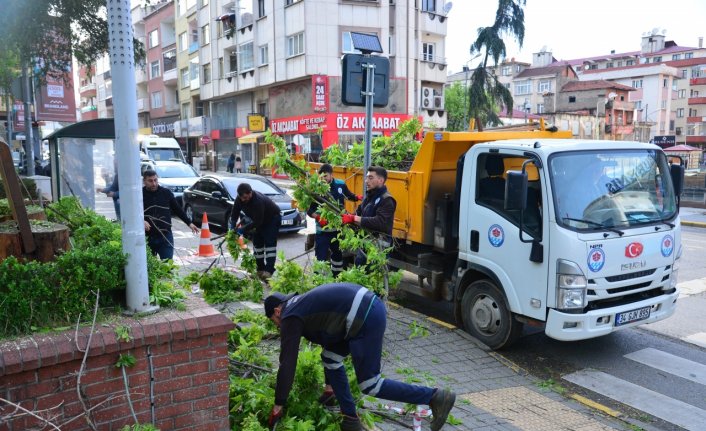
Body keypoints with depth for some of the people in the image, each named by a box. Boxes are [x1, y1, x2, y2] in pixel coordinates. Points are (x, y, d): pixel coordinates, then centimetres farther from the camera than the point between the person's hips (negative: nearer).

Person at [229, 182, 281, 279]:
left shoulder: (258, 201, -38)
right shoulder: (239, 199, -15)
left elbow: (257, 221, -34)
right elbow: (234, 213, -3)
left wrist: (243, 229, -34)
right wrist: (233, 226, -19)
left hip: (273, 218, -8)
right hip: (260, 220, 8)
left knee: (269, 243, -17)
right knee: (257, 243, 4)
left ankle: (269, 271, -22)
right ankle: (260, 270, 11)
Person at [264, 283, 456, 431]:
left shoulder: (290, 317, 2)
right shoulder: (302, 305, 28)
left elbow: (287, 363, -2)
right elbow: (326, 336, 36)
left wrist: (278, 405, 9)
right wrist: (330, 385, 43)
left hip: (366, 318, -10)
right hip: (368, 307, 10)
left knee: (370, 386, 1)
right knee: (330, 359, 19)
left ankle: (436, 397, 7)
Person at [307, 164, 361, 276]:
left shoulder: (340, 185, -4)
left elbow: (349, 196, 17)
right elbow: (309, 210, -11)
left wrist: (358, 197, -2)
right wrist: (318, 217, -28)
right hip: (323, 229, -4)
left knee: (338, 254, 21)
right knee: (321, 257, -6)